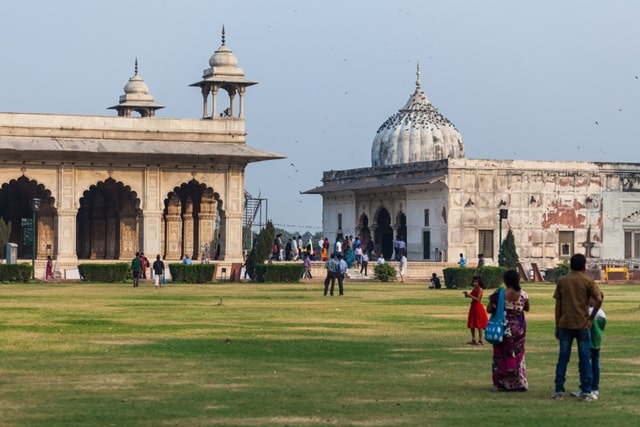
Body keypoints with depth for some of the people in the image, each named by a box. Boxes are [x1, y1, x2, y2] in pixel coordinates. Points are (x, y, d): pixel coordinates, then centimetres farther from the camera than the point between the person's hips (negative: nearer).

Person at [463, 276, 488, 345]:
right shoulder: (474, 289, 11)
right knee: (472, 324, 11)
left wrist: (470, 295, -22)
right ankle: (473, 340, 20)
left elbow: (477, 299, -19)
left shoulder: (480, 289, -13)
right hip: (473, 306, 9)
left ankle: (480, 341, 1)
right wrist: (467, 294, -8)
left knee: (479, 324, -3)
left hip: (478, 307, -9)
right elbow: (471, 296, 10)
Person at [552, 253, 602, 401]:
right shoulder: (588, 281, -2)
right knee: (584, 358, 3)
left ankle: (559, 391, 4)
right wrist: (591, 317, -4)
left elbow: (558, 305, 4)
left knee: (563, 357, 6)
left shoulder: (562, 281, 5)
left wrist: (557, 326, 9)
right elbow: (599, 300, -15)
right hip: (582, 325, -2)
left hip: (565, 324, 2)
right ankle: (586, 392, 3)